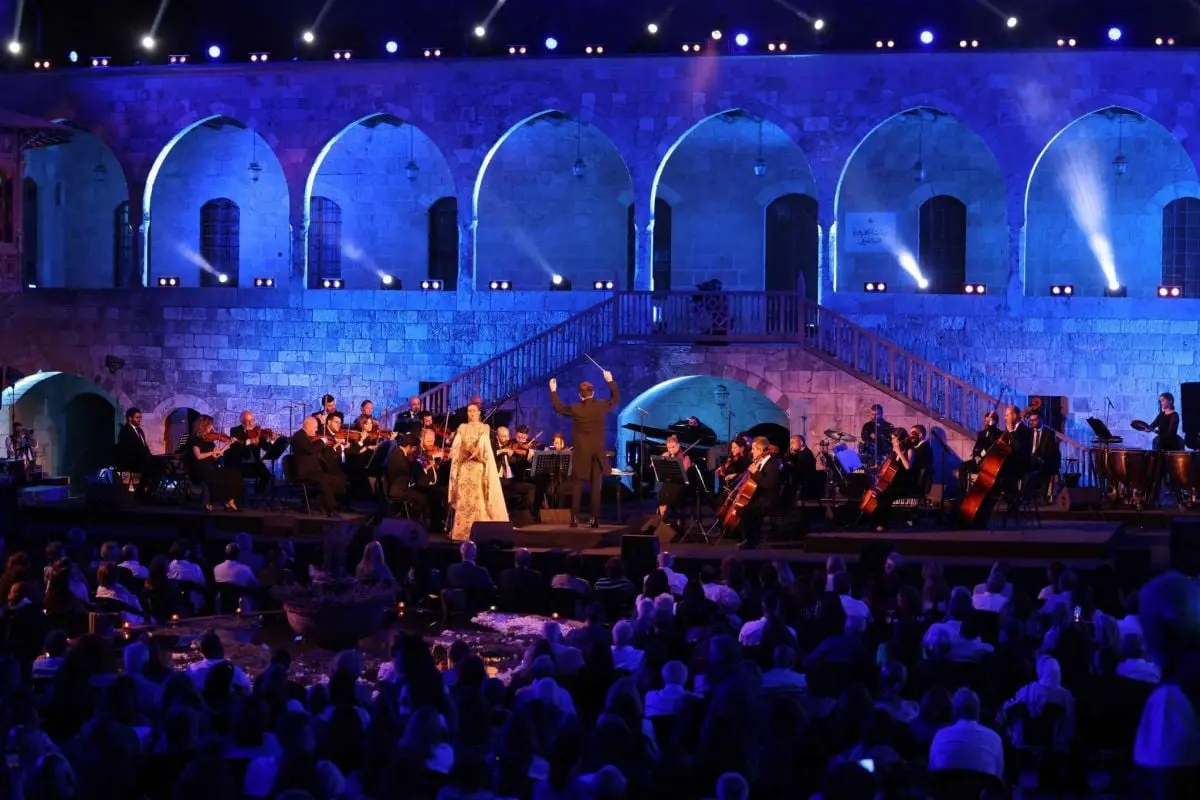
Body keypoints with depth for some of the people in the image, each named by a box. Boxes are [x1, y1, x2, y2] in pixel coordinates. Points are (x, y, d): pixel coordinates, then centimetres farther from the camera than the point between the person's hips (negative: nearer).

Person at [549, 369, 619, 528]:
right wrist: (610, 381, 24)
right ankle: (595, 518, -2)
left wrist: (553, 391, 21)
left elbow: (558, 408, 10)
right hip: (598, 451, 1)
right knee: (596, 486, 2)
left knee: (577, 485, 3)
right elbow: (616, 399, 15)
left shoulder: (575, 408, -8)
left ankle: (575, 518, -2)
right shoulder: (601, 406, -4)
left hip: (581, 451, -1)